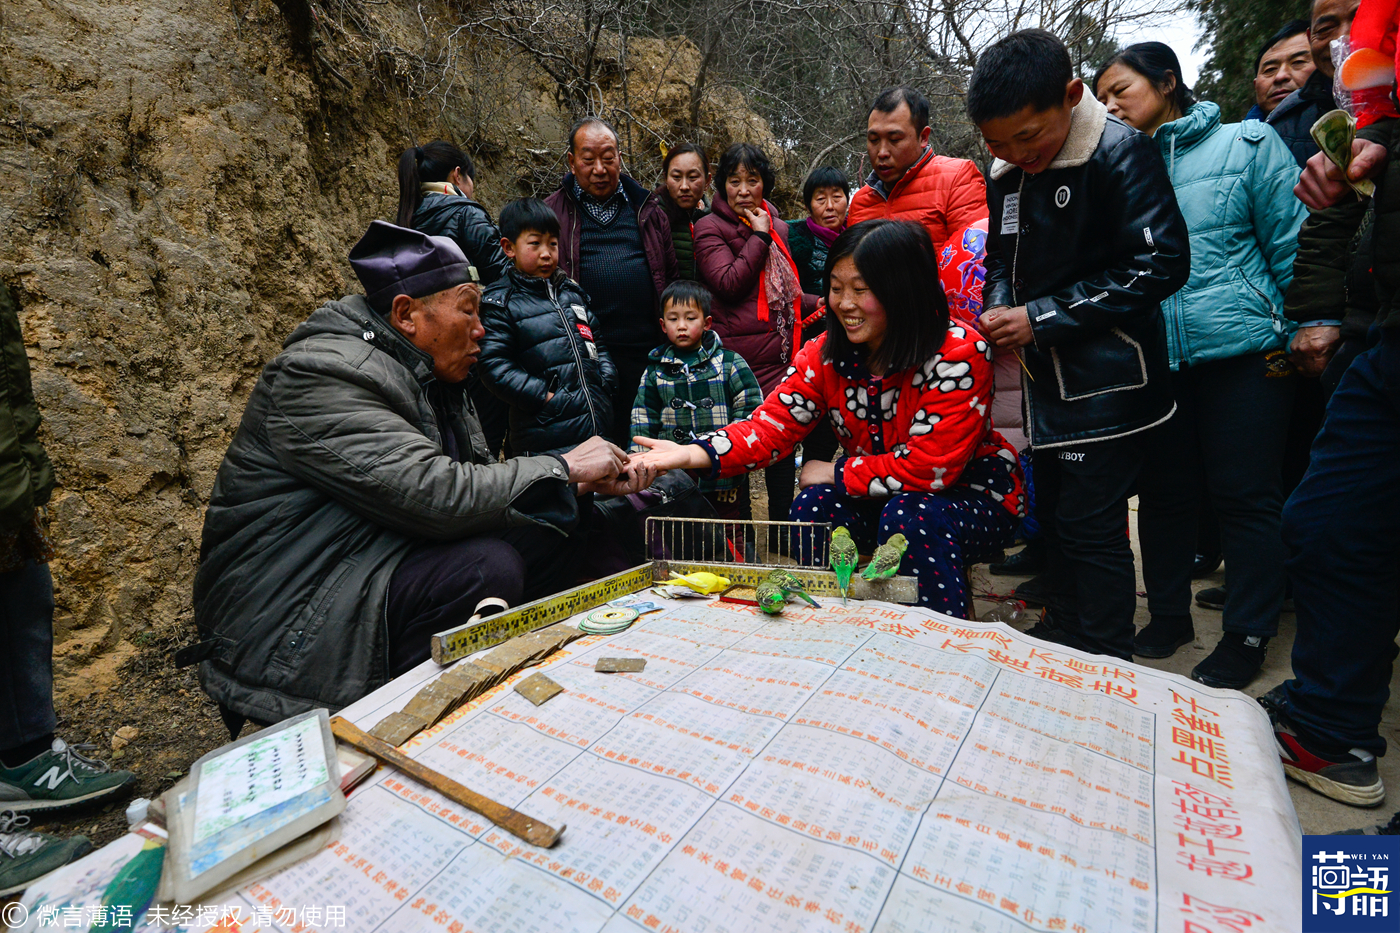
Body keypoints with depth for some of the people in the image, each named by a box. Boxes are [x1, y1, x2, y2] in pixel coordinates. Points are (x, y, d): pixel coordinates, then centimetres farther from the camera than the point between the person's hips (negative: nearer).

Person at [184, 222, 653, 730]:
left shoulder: (424, 372, 9)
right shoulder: (321, 374, -21)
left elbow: (480, 480, 9)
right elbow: (436, 493, -32)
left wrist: (584, 482, -5)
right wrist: (562, 468, -21)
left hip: (381, 559, 9)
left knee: (555, 532, -1)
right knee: (488, 568, -30)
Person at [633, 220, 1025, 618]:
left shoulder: (959, 354, -23)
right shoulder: (827, 354, -8)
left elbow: (929, 468, -26)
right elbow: (772, 424, -17)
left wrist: (835, 473, -18)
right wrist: (693, 454, -33)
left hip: (973, 494, -4)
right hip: (878, 496, 4)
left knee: (910, 518, -34)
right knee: (812, 508, -21)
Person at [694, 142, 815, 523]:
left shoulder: (778, 228, 18)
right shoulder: (710, 227, 0)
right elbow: (728, 283, -15)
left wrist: (818, 303, 11)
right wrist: (759, 237, -8)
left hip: (781, 354, 6)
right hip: (739, 358, -6)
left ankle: (782, 526, 21)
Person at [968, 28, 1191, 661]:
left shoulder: (1121, 152, -11)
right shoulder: (1005, 174, 10)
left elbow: (1161, 265, -16)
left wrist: (1041, 318, -17)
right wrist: (1000, 307, -2)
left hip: (1106, 378, -7)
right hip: (1046, 374, 7)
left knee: (1091, 527, -4)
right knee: (1053, 516, 15)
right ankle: (1072, 628, 34)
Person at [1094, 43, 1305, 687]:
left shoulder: (1247, 144, 3)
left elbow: (1292, 245, 1)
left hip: (1241, 352, -3)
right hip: (1152, 360, 4)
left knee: (1246, 496, 2)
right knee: (1162, 492, 9)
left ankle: (1248, 635, 17)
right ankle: (1168, 617, 26)